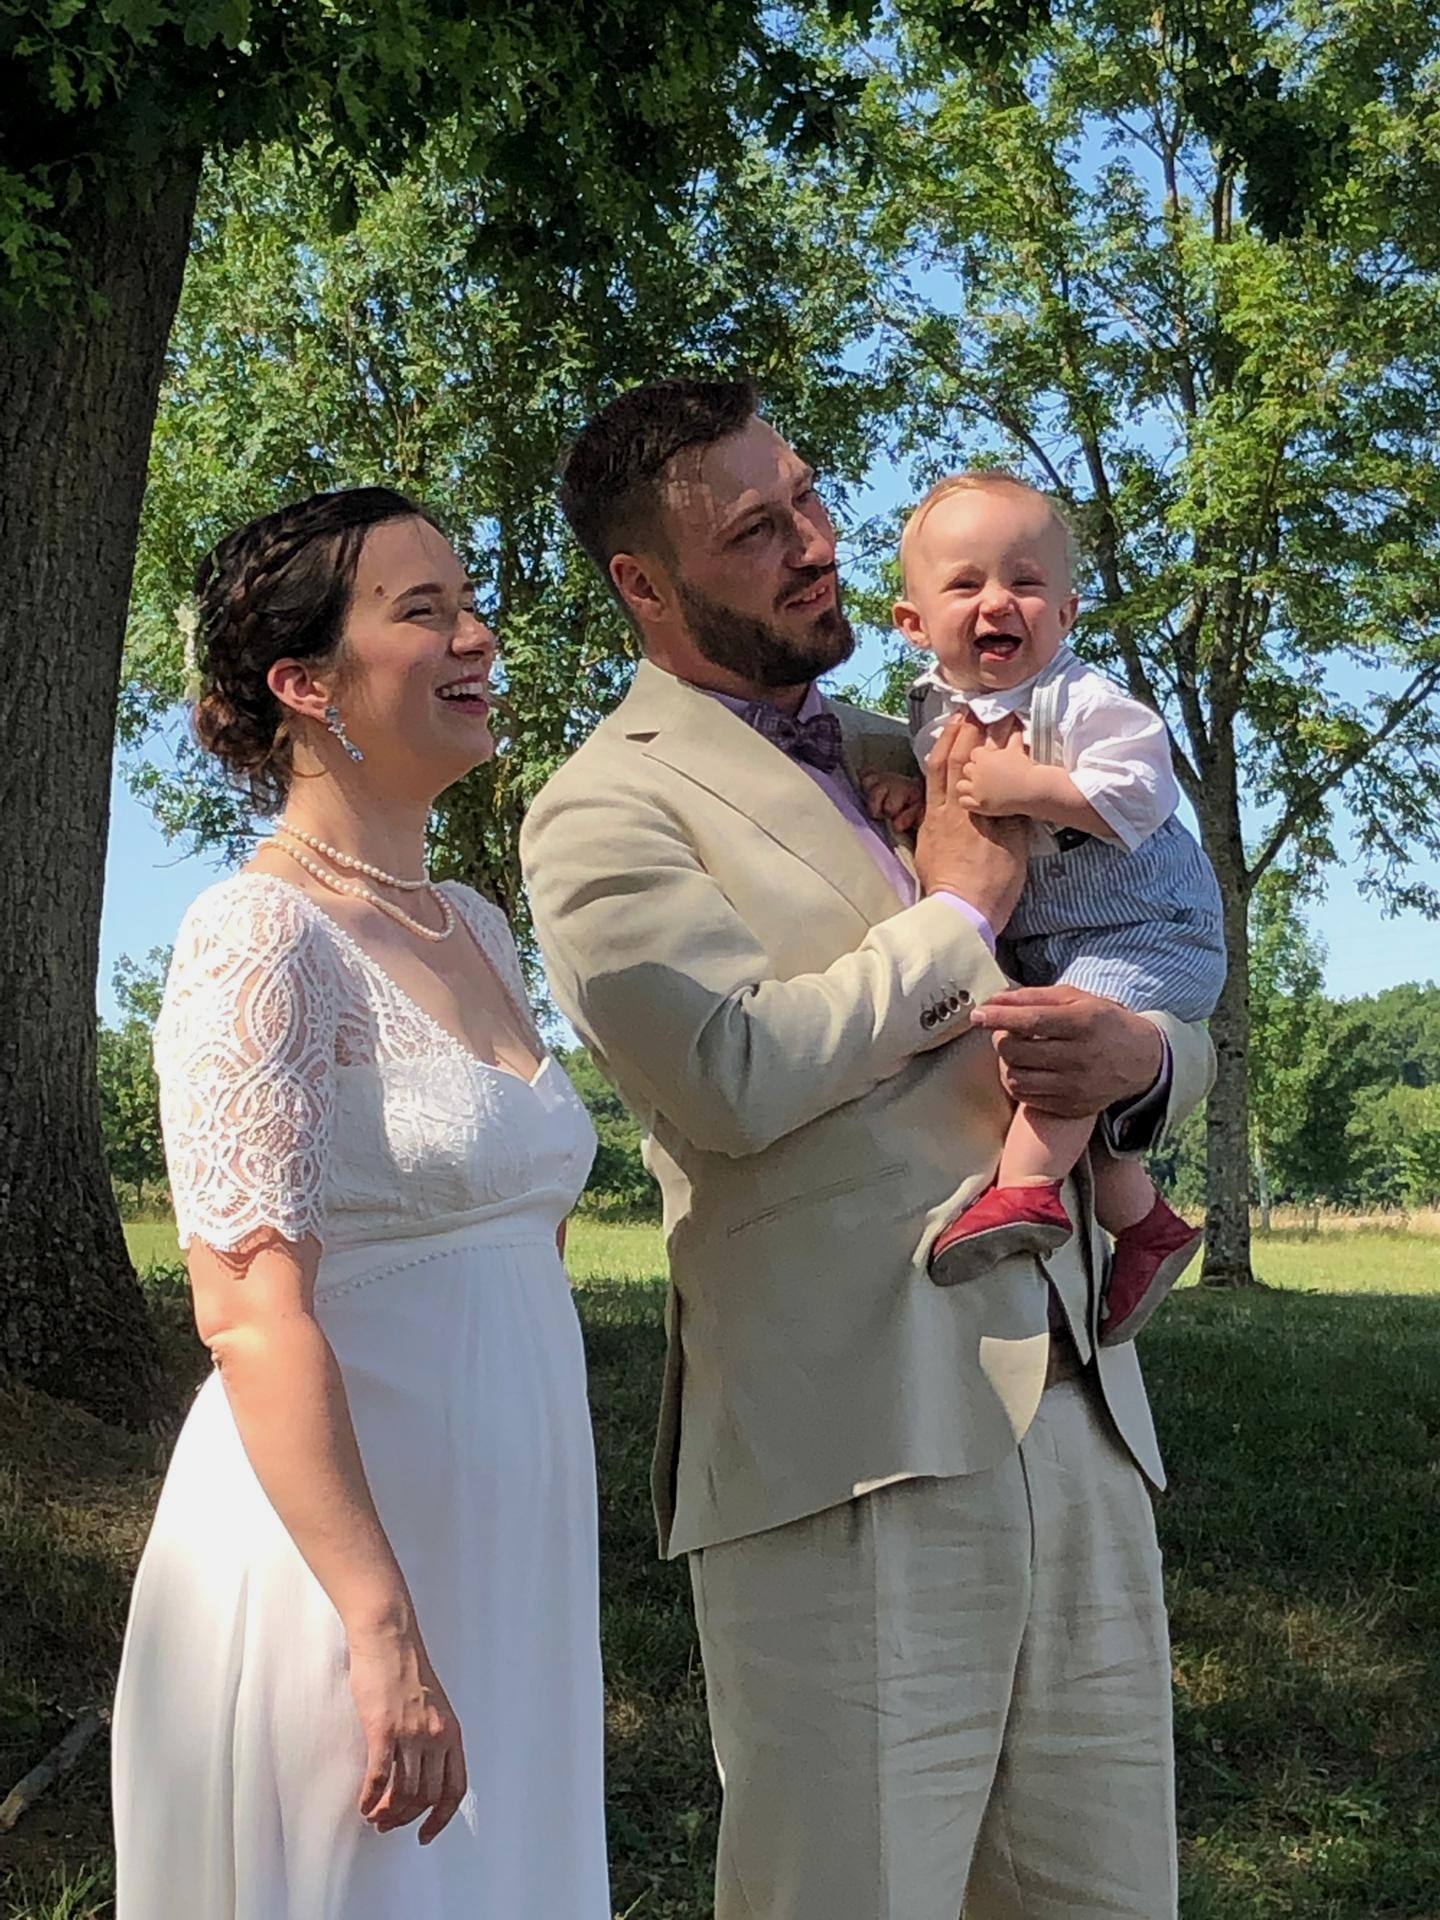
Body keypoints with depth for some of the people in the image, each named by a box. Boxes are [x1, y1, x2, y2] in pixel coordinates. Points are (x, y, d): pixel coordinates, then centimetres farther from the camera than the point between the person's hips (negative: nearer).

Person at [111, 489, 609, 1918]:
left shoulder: (475, 929, 10)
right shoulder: (263, 934, -15)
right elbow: (252, 1314, -22)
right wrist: (384, 1630, -25)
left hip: (506, 1561, 8)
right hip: (339, 1557, -8)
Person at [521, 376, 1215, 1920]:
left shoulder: (908, 760, 20)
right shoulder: (605, 811, -1)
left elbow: (1182, 1020, 21)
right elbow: (735, 1071, -19)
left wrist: (1142, 1053, -4)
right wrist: (960, 907, -4)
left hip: (1080, 1423, 7)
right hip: (855, 1455, -6)